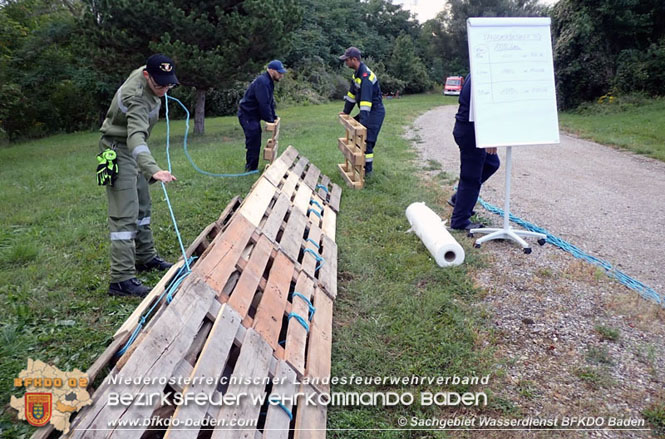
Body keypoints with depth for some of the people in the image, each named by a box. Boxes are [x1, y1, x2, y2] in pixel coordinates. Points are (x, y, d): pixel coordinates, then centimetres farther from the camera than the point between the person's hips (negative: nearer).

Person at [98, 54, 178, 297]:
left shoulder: (144, 72, -5)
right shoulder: (137, 97, -33)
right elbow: (136, 137, -49)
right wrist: (152, 170, -63)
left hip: (131, 149, 10)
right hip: (119, 150, -10)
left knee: (142, 205, 17)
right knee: (125, 215, -15)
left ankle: (145, 258, 31)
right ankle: (122, 279, -15)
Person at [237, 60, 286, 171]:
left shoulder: (269, 82, 10)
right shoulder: (262, 82, -23)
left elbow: (270, 101, 16)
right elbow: (264, 104, -27)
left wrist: (274, 116, 11)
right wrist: (270, 120, -21)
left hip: (254, 116, 10)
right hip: (247, 115, -10)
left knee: (256, 142, 14)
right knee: (253, 142, -10)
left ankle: (252, 167, 23)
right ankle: (251, 169, -3)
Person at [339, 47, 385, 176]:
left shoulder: (366, 76, -26)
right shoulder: (357, 73, 6)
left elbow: (366, 100, -34)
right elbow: (352, 94, 15)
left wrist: (363, 121, -39)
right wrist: (346, 111, 16)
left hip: (375, 112, -10)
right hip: (368, 111, 10)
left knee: (366, 140, -9)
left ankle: (368, 170, 2)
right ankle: (364, 163, 25)